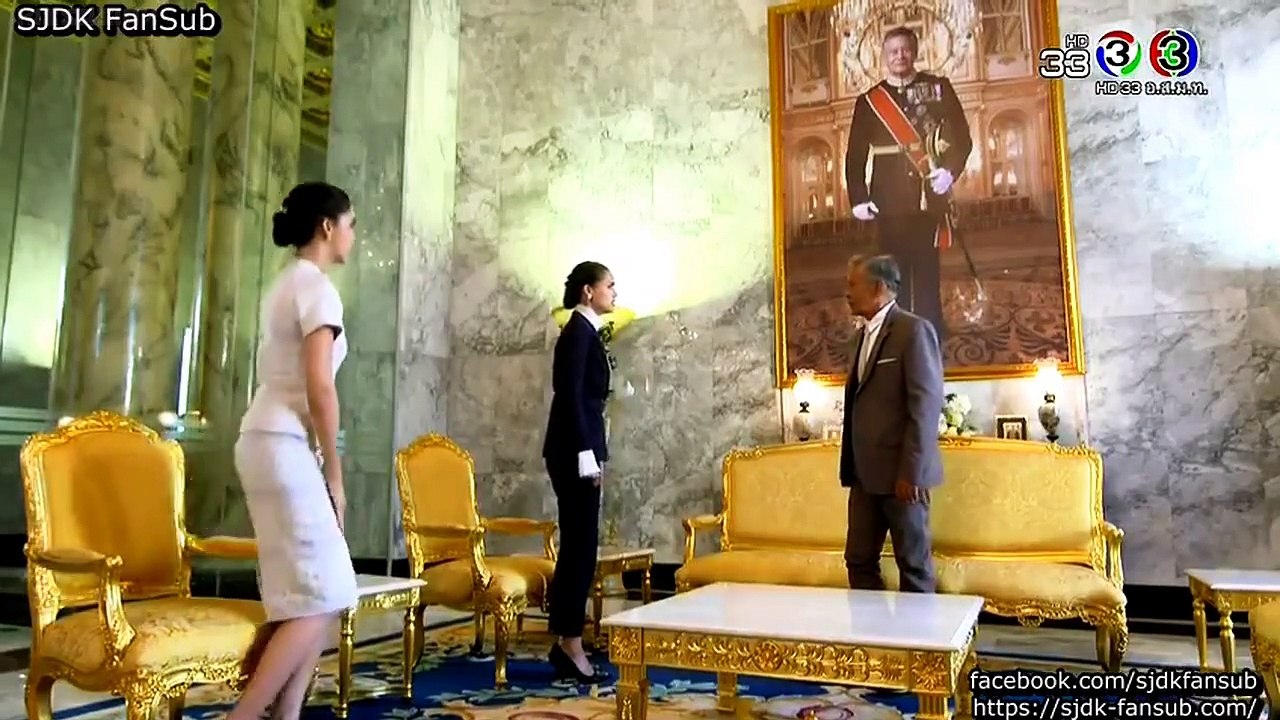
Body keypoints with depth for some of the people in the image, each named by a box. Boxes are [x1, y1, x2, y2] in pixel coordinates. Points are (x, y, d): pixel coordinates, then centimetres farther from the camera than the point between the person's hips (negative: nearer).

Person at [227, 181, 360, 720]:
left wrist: (323, 466, 17)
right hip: (286, 446, -10)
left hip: (268, 440, 10)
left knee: (327, 594, 11)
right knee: (316, 600, -6)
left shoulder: (285, 283, 18)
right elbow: (319, 387, -17)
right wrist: (334, 471, -10)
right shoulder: (317, 286, -10)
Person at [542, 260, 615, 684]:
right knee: (581, 547, -6)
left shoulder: (586, 332, 17)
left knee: (577, 547, 11)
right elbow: (570, 396, -18)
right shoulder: (578, 331, -11)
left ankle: (566, 644, 18)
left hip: (579, 449, 10)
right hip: (574, 451, -10)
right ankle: (570, 647, 2)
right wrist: (586, 455, -20)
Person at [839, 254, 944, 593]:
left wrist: (911, 471, -19)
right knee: (859, 561, 11)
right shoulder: (862, 335, 16)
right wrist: (849, 466, 13)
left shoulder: (914, 330, -9)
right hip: (865, 473, 8)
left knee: (913, 564, 5)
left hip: (900, 473, -8)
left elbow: (926, 404, -15)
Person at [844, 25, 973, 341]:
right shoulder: (868, 101, 7)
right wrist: (859, 198, -4)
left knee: (927, 271, 5)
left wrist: (950, 170, -13)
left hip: (930, 195, 0)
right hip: (890, 200, 0)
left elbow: (962, 136, 5)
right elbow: (855, 155, 6)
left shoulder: (939, 88, 7)